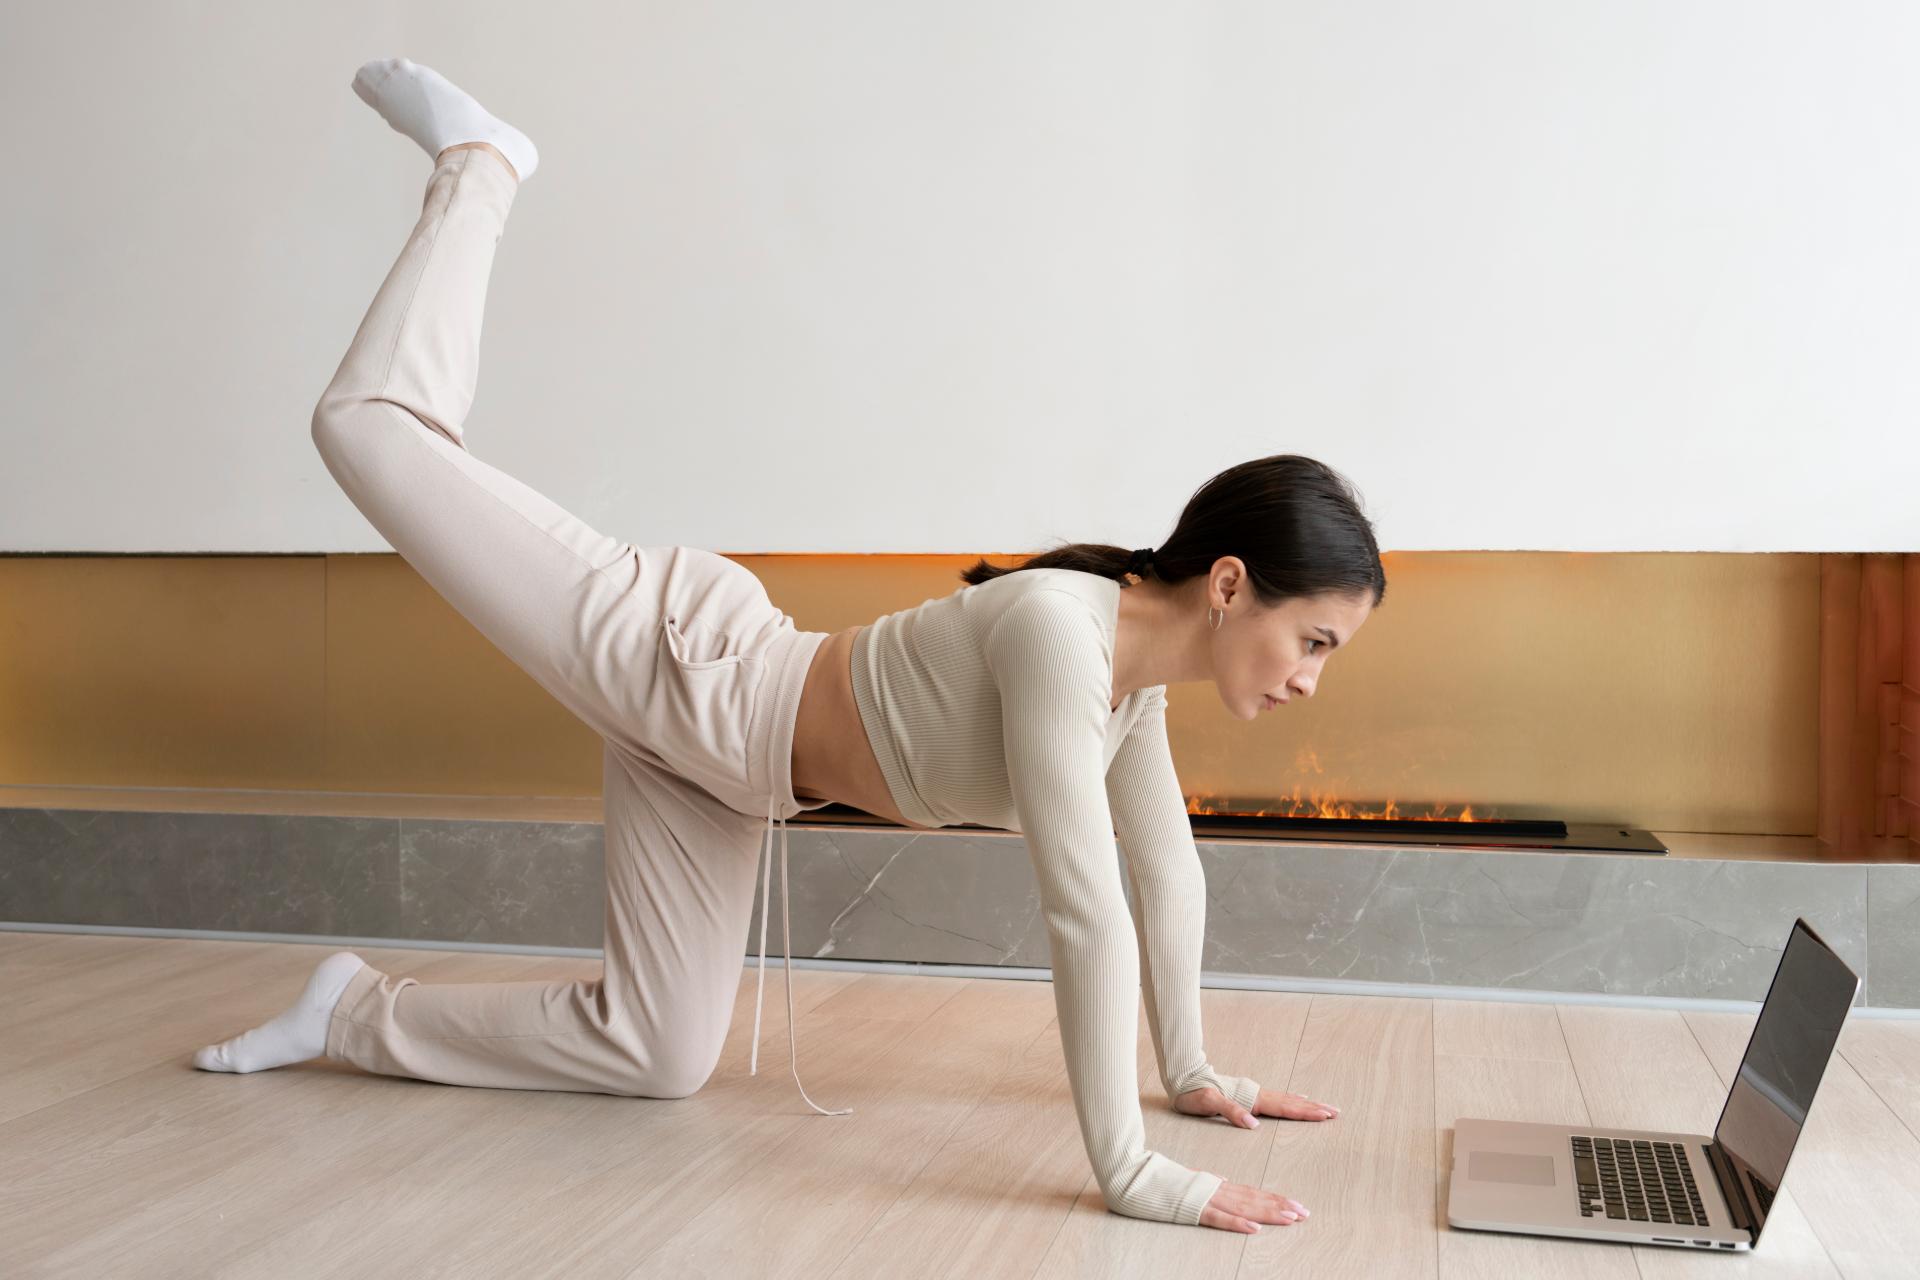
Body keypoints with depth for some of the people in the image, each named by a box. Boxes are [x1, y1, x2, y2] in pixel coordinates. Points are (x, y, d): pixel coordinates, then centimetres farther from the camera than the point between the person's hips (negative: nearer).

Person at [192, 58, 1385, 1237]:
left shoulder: (1142, 658, -5)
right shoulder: (1063, 632, -33)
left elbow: (1169, 868, 6)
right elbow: (1086, 909, -37)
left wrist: (1193, 1072, 10)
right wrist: (1131, 1174, -33)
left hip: (721, 765, 8)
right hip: (679, 660, -8)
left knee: (659, 1057, 12)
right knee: (370, 422, -1)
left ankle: (353, 1012, 29)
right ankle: (481, 167, 21)